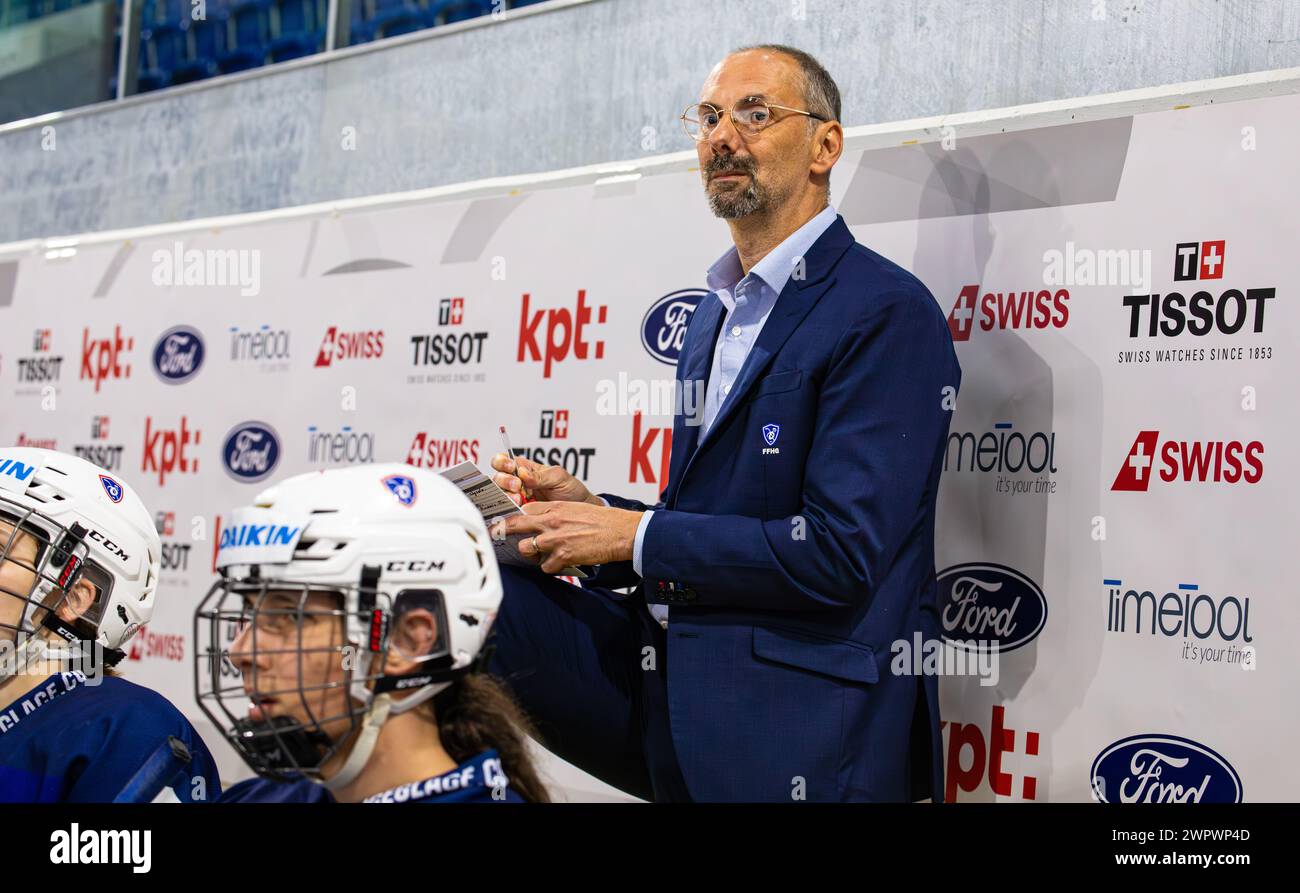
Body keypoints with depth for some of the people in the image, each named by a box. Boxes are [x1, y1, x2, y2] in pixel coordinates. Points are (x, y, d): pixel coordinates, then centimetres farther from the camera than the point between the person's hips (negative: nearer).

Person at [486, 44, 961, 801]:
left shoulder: (889, 314, -12)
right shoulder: (717, 311, 16)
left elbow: (839, 553, -20)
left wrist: (633, 536, -14)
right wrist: (593, 510, 3)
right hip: (671, 687, 7)